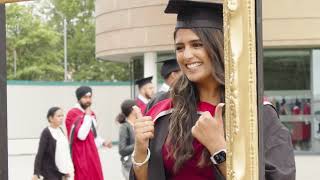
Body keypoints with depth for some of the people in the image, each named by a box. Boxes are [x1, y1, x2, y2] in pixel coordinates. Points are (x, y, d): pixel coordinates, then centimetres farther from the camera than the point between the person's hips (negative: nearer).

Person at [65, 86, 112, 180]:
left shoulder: (91, 114, 13)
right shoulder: (72, 114, -11)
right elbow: (81, 135, -21)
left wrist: (103, 142, 6)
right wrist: (87, 116, -14)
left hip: (92, 155, 7)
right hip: (80, 157, -7)